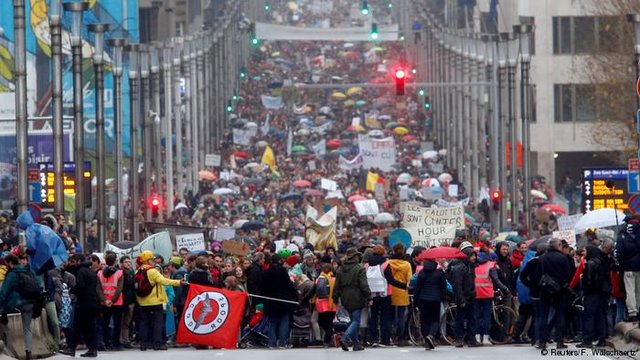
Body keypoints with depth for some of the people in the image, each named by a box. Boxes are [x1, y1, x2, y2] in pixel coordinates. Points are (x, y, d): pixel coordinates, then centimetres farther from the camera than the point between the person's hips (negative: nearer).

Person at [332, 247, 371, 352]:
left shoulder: (340, 269, 7)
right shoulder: (359, 269, -11)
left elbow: (337, 286, 10)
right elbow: (364, 285, -14)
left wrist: (335, 298, 17)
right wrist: (368, 298, -9)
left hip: (346, 300, 6)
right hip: (356, 299, -6)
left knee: (353, 320, 16)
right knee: (356, 321, -4)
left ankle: (356, 343, 17)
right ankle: (345, 339, -24)